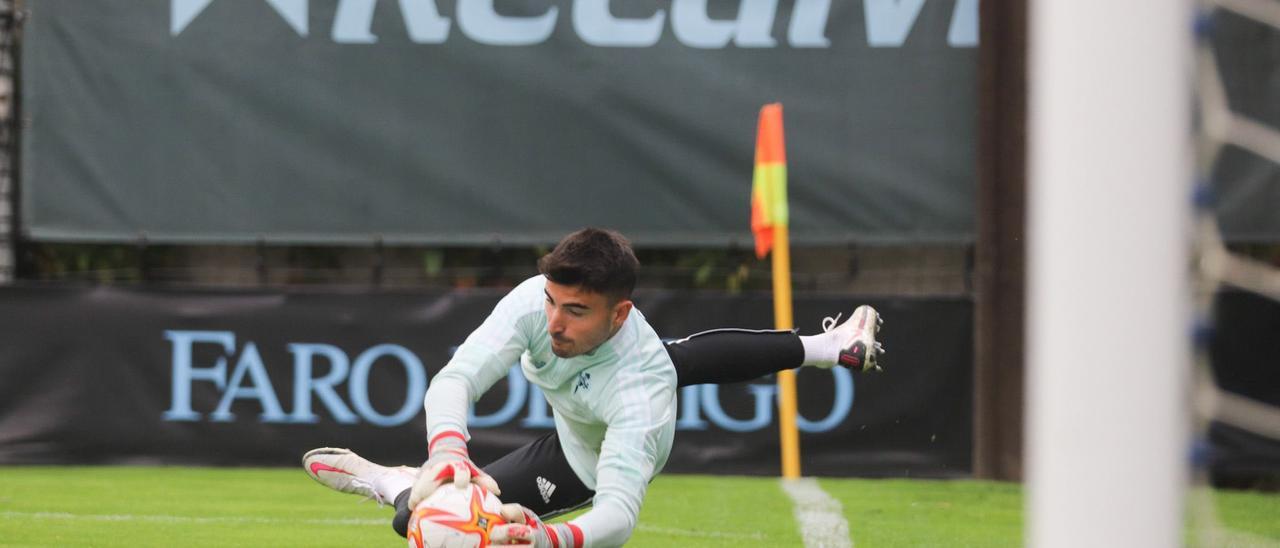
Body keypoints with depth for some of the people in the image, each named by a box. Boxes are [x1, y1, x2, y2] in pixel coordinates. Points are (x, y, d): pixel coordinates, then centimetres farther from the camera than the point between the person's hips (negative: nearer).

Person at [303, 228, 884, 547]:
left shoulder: (639, 389, -49)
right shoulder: (536, 299, -37)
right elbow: (456, 377, -45)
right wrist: (447, 448, -66)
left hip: (588, 465, -5)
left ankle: (398, 487, 24)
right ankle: (822, 348, 48)